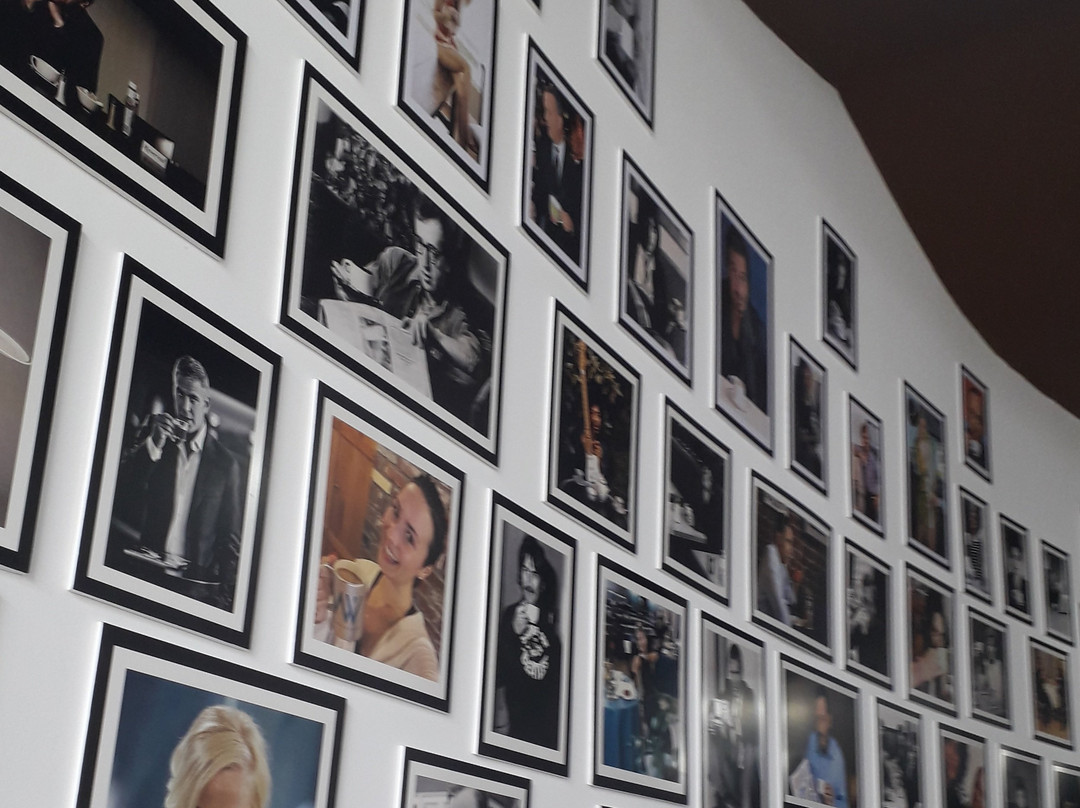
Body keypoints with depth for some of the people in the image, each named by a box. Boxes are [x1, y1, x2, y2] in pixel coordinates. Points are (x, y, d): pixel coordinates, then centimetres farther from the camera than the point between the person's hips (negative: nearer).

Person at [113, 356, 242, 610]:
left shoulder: (226, 463, 5)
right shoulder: (152, 431, 11)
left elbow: (229, 539, 8)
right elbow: (119, 491, 1)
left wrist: (223, 596, -3)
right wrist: (152, 444, -8)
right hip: (142, 575, 1)